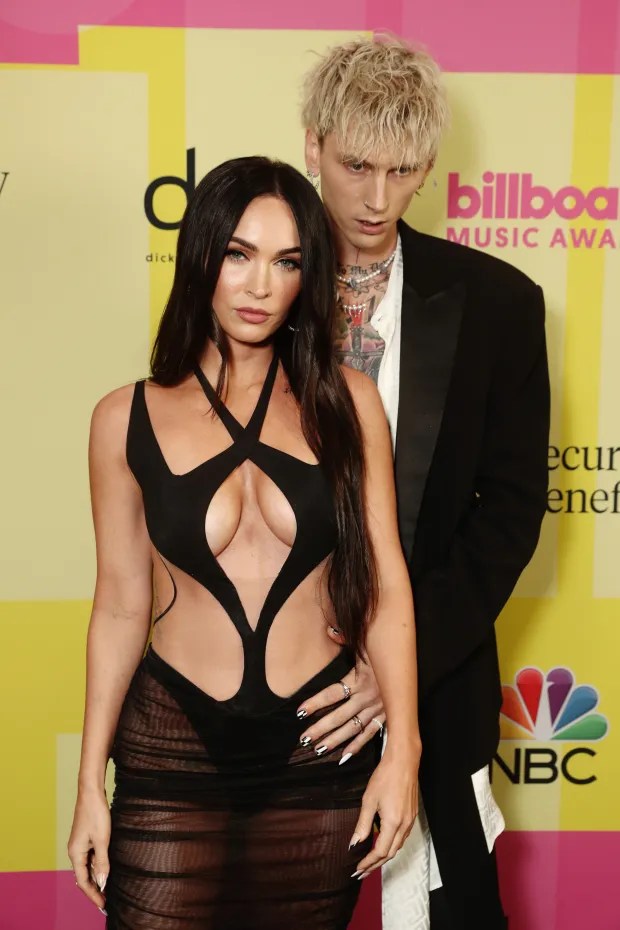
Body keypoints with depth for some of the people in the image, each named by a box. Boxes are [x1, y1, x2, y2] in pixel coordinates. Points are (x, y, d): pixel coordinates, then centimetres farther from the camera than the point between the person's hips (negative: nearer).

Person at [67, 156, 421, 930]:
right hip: (172, 750, 0)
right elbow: (120, 607, 2)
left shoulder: (346, 403, -3)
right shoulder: (127, 419, -2)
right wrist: (89, 783, 4)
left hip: (324, 750, 1)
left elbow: (384, 583, -1)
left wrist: (402, 747, -6)